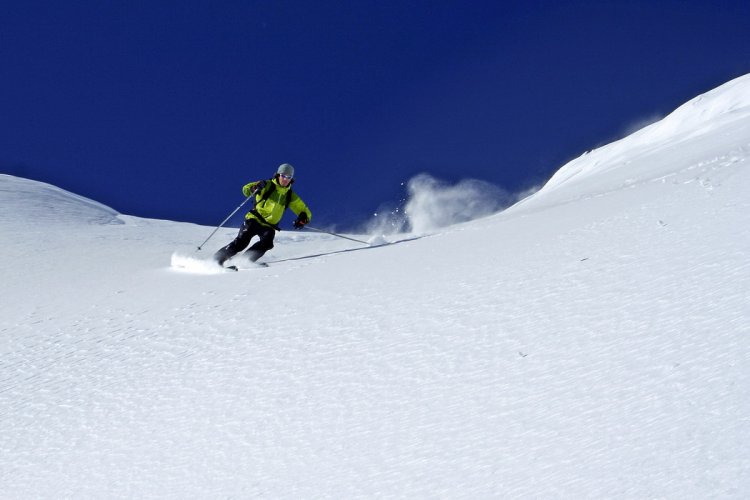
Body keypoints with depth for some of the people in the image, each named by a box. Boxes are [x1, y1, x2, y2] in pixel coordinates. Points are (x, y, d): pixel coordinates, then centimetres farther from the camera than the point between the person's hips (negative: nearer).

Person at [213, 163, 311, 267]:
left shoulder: (290, 196, 8)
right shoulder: (268, 185, -1)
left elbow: (305, 212, 9)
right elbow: (246, 189, -10)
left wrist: (303, 219, -15)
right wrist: (254, 188, -34)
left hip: (269, 226, 3)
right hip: (254, 219, -3)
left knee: (267, 243, -27)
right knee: (241, 241, -19)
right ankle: (217, 259, -10)